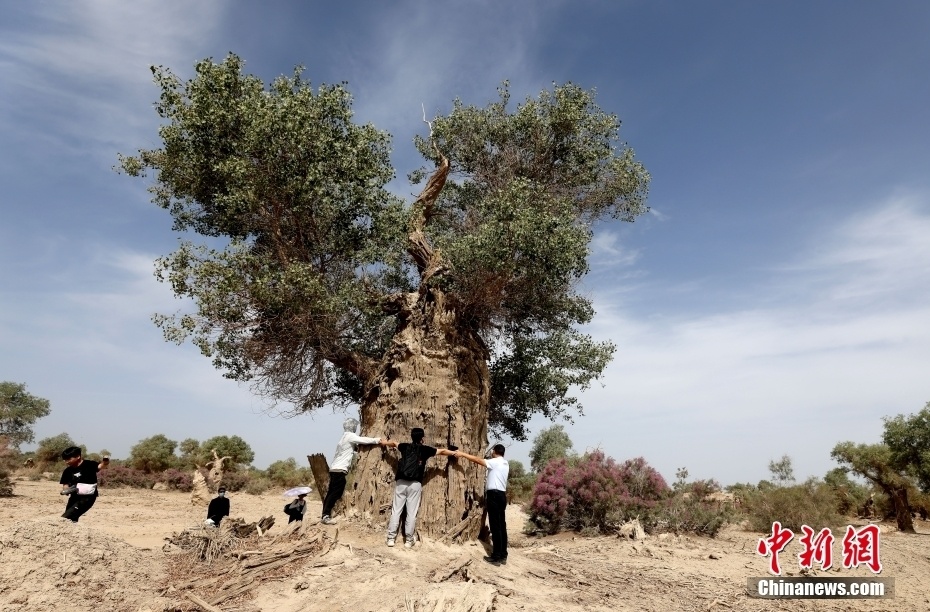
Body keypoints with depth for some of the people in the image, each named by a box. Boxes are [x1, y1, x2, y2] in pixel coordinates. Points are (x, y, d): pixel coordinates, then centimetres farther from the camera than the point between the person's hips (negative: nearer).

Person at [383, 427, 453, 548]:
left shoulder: (405, 447, 13)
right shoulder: (425, 449, 6)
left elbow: (393, 442, 33)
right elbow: (442, 451, 17)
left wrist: (384, 443, 54)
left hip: (401, 482, 3)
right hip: (415, 484, -2)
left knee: (396, 510, 7)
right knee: (412, 512, 4)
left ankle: (391, 538, 9)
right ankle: (408, 540, 9)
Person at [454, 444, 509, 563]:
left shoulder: (495, 462, -10)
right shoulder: (505, 464, 15)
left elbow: (478, 460, -13)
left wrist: (462, 454, -8)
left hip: (494, 495, -8)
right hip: (501, 495, 9)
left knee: (495, 526, -6)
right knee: (501, 525, 9)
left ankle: (496, 556, -4)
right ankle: (503, 555, 12)